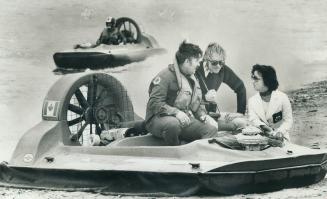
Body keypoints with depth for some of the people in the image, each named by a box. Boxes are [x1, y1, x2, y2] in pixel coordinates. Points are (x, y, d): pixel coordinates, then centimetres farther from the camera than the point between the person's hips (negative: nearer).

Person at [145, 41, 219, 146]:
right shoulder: (166, 76, -13)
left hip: (184, 120, 7)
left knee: (212, 129, -13)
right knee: (173, 123, -41)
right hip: (159, 119, -7)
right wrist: (176, 112, -32)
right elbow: (154, 103, -20)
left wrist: (204, 116, 3)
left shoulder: (192, 79, 17)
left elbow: (197, 105, 24)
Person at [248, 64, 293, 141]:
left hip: (279, 138, -2)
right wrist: (262, 126, -28)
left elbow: (288, 120, -3)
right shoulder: (252, 100, 4)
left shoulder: (282, 97, -4)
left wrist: (280, 131, -22)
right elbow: (253, 119, -6)